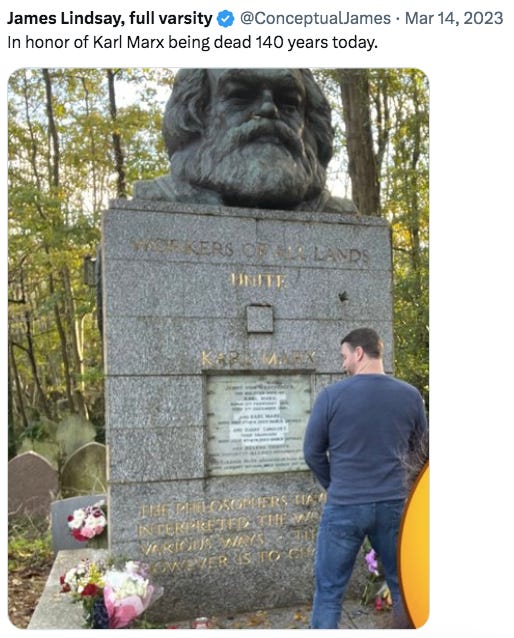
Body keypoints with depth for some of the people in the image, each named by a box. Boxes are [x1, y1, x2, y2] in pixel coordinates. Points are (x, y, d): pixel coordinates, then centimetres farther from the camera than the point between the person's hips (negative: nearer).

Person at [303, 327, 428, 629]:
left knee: (329, 593, 9)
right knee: (404, 585, 19)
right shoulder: (411, 395, -2)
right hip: (394, 504, 3)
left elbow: (312, 452, -2)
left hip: (344, 506, -2)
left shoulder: (331, 395, -11)